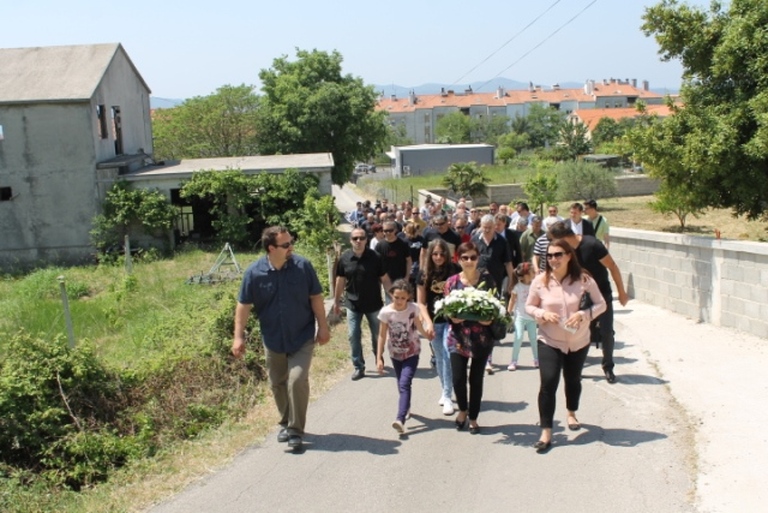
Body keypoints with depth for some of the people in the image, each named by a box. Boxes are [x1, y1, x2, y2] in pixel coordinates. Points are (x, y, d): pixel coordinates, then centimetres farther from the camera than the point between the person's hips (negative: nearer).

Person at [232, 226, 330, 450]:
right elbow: (244, 305, -5)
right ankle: (286, 423, 35)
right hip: (273, 339, 2)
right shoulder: (254, 272, -12)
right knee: (278, 384, 14)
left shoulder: (303, 266, -12)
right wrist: (239, 336, -7)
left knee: (297, 380, -13)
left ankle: (296, 429, 1)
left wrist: (323, 327, -4)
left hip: (302, 337, -2)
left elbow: (316, 298, -4)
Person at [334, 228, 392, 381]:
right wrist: (336, 301, 6)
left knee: (377, 335, 14)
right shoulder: (344, 258, -5)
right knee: (353, 336, 0)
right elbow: (340, 280, 3)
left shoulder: (375, 257, -10)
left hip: (374, 303, -1)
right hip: (353, 304, 1)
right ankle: (359, 367, 11)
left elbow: (384, 279, -5)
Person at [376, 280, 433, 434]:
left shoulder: (414, 309, -15)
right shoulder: (385, 312, -14)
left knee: (404, 384, -18)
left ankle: (401, 419, -26)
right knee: (401, 385, 18)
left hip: (412, 353, -2)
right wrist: (379, 358, -8)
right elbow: (382, 336, -8)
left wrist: (427, 334, -23)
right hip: (395, 353, 2)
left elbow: (420, 328, -5)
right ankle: (406, 408, 45)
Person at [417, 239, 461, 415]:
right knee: (439, 358, 14)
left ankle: (447, 397, -5)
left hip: (451, 319, -3)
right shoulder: (425, 273, -2)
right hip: (434, 321, 3)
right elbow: (421, 302, 2)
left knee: (448, 356, -12)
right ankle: (444, 391, 30)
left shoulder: (454, 270, -8)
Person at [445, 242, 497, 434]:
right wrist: (452, 317, -17)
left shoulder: (487, 278, -3)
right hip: (458, 337, 0)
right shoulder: (452, 282, -1)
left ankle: (473, 418, 25)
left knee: (476, 379, 7)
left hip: (482, 337, 0)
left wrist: (491, 318, -16)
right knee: (458, 378, -3)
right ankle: (463, 409, 27)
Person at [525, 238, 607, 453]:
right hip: (549, 341, -1)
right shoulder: (540, 281, -11)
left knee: (573, 380, 20)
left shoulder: (584, 280, -13)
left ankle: (571, 413, 50)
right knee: (548, 383, -13)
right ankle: (546, 432, -6)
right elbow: (529, 306, 1)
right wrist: (543, 314, -19)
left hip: (578, 342, 1)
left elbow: (601, 304, -6)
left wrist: (583, 314, -23)